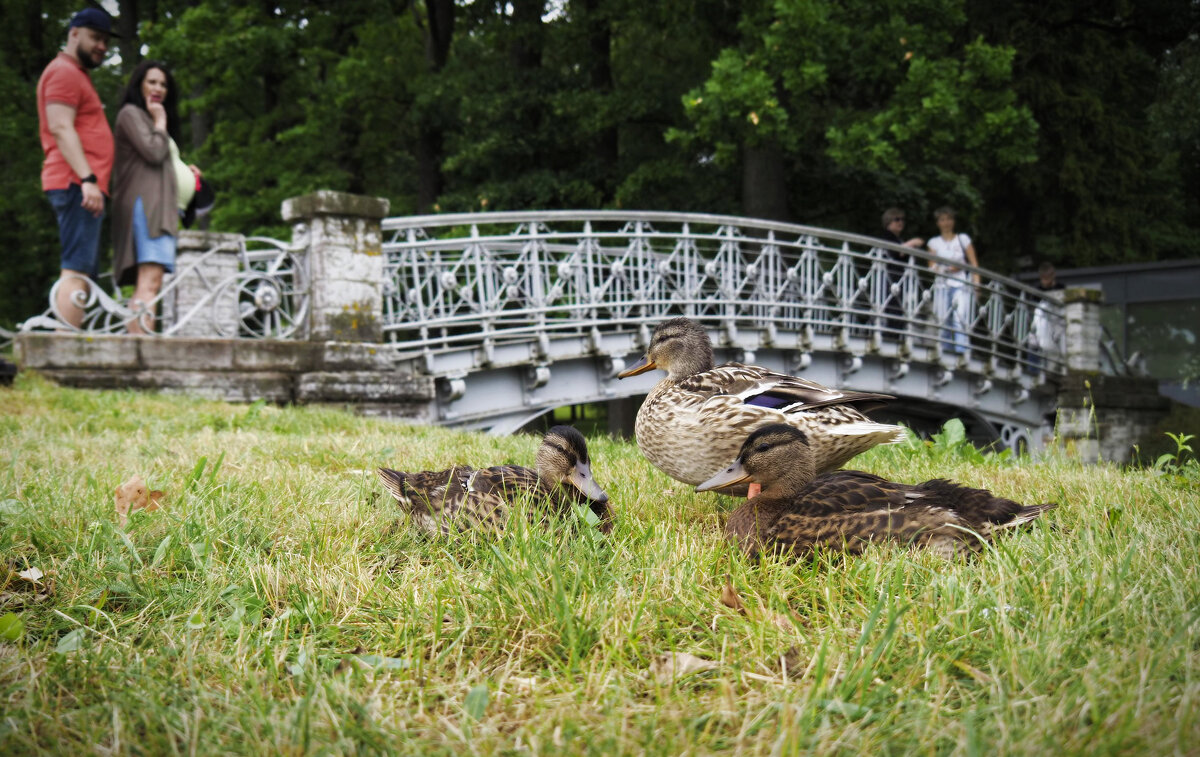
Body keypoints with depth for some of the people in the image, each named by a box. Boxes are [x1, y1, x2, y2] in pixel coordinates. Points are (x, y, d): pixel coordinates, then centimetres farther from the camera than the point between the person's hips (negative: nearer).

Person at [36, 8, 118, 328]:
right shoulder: (64, 71, -4)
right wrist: (87, 179, -25)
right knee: (76, 272, -17)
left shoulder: (77, 74, 29)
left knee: (82, 275, 7)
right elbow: (60, 128, -16)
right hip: (77, 184, -11)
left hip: (80, 186, 11)